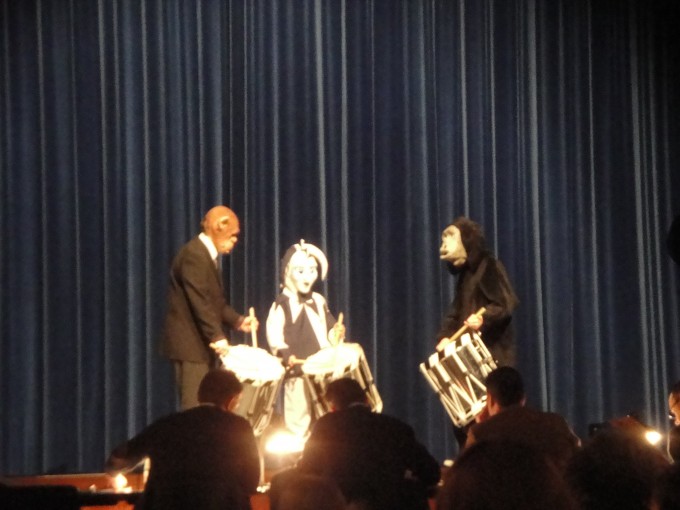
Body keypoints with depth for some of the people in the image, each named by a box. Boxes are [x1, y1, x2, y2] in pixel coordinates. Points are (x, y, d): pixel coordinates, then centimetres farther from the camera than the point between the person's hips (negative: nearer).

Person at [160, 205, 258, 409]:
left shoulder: (208, 255, 16)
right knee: (195, 407, -11)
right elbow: (200, 302, -24)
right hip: (190, 341, -10)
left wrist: (238, 320, 4)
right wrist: (217, 336, -27)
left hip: (202, 341, 10)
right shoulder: (194, 254, -17)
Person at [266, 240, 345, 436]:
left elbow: (328, 327, 23)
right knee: (298, 419, -8)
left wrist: (336, 333, 2)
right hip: (296, 368, -6)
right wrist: (286, 355, -25)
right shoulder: (281, 304, -5)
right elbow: (274, 334, -13)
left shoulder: (318, 301, 15)